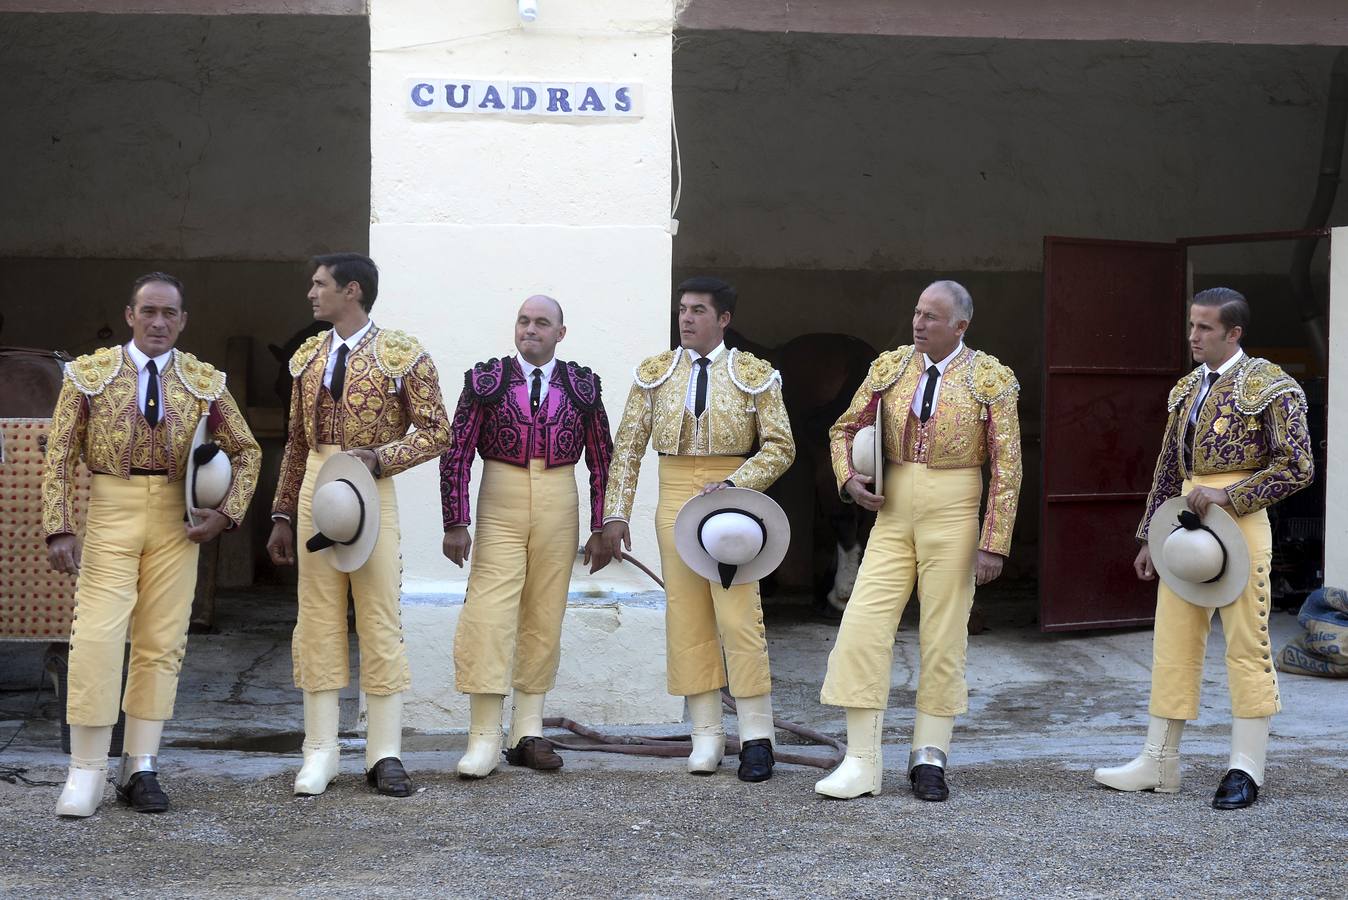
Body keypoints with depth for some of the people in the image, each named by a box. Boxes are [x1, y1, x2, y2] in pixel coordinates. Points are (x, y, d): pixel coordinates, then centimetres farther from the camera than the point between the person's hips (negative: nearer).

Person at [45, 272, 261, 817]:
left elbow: (247, 452, 12)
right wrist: (58, 529, -10)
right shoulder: (89, 374, 0)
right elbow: (59, 457, -1)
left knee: (162, 643, 4)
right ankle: (86, 774, 0)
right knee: (96, 638, -9)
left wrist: (226, 514, -1)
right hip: (110, 513, -2)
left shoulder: (206, 383, 4)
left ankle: (140, 768, 13)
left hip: (177, 521, 2)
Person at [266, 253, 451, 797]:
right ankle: (320, 753, 11)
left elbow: (436, 431, -5)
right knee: (318, 620, 5)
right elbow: (296, 442, 17)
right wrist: (282, 516, 15)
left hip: (371, 489, -4)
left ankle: (385, 755, 5)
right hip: (315, 488, 5)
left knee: (380, 620, -2)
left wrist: (379, 457, -18)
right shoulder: (308, 357, 13)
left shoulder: (401, 354, -3)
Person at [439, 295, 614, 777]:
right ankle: (484, 740, -7)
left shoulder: (582, 386, 6)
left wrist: (601, 528, 5)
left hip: (559, 509, 2)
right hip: (500, 508, -2)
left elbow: (601, 460, 9)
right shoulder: (485, 380, 1)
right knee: (488, 615, -11)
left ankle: (528, 735, 14)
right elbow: (457, 454, 0)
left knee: (544, 621, 6)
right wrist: (456, 522, -6)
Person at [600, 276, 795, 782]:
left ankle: (756, 738, 0)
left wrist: (732, 485, -14)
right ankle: (706, 734, 10)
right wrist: (615, 513, 0)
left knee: (740, 615, -7)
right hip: (675, 497, 3)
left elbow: (780, 447, 0)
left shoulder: (754, 375, 1)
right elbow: (627, 447, 7)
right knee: (686, 616, 2)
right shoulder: (655, 373, 7)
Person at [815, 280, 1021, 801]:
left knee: (945, 636, 3)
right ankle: (861, 762, 0)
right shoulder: (889, 367, 7)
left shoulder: (991, 380, -2)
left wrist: (994, 543, -9)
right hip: (892, 510, 3)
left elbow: (1006, 469, -4)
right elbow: (844, 429, 17)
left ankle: (929, 758, 14)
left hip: (953, 512, -3)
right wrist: (848, 478, -2)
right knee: (863, 626, -6)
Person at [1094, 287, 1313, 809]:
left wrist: (1227, 496, -17)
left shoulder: (1267, 385, -6)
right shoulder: (1186, 389, 15)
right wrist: (1150, 537, 17)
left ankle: (1246, 770, 7)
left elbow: (1296, 466, -11)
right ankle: (1158, 763, 14)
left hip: (1238, 521, -7)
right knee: (1173, 643, 8)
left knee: (1246, 646, -1)